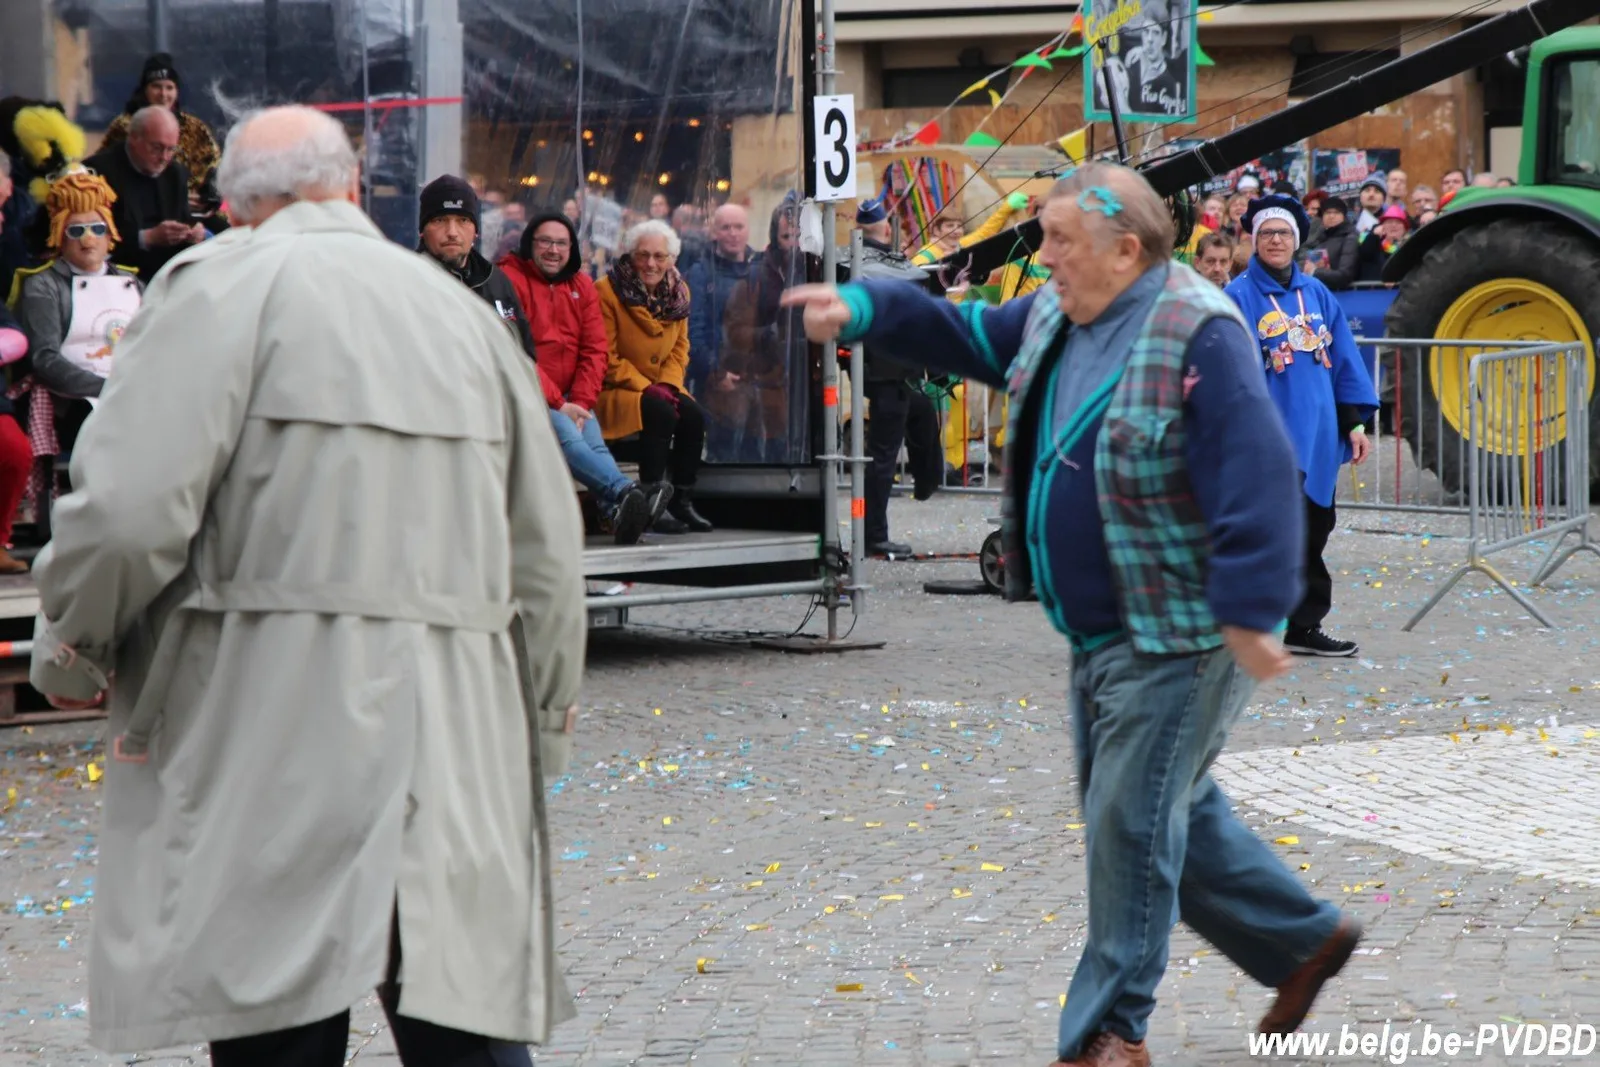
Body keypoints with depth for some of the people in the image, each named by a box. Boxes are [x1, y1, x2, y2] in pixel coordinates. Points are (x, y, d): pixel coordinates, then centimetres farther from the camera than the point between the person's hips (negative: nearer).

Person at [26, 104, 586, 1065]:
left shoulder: (223, 285, -1)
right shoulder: (463, 311, 17)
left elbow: (130, 507, -12)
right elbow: (548, 550, 18)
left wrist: (71, 649, 5)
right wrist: (544, 731, 28)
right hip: (461, 755, 5)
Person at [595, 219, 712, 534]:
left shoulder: (678, 292, 7)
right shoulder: (608, 291, -13)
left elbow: (679, 347, 13)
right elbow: (605, 358, -13)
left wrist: (668, 384, -6)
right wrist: (645, 388, -18)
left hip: (657, 388, 6)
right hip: (613, 390, -6)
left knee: (694, 415, -20)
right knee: (660, 413, -31)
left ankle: (683, 501, -11)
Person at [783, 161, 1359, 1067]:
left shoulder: (1199, 336, -21)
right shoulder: (1059, 317, 8)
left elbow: (1256, 478, -26)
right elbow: (966, 336, 21)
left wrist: (1250, 616, -29)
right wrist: (862, 310, 7)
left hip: (1180, 635, -9)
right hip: (1104, 631, 9)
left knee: (1132, 823, -4)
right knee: (1174, 814, 18)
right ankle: (1304, 940, 34)